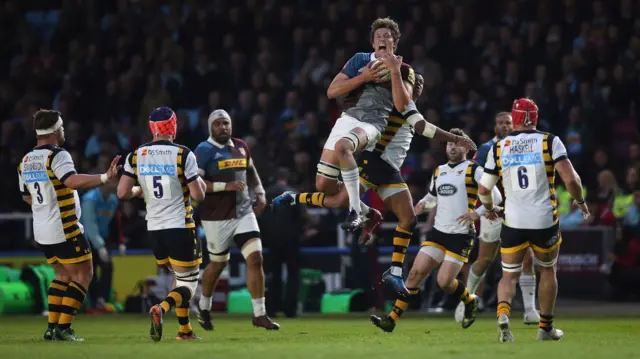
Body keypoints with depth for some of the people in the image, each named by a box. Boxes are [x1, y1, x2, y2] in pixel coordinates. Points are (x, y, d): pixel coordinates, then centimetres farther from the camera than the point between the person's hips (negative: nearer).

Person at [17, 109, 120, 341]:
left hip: (42, 232, 8)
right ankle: (63, 328, -5)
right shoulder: (57, 156, -16)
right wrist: (105, 177, -34)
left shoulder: (25, 161, 9)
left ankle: (52, 327, 11)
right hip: (64, 231, -8)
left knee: (63, 275, 19)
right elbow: (74, 181, -32)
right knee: (83, 275, 2)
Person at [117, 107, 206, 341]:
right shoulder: (183, 155, -12)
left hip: (154, 229, 5)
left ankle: (185, 329, 17)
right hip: (179, 227, -5)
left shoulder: (136, 156, 0)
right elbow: (198, 195, -12)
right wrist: (200, 183, 10)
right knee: (188, 284, 2)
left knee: (181, 278, 22)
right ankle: (161, 309, -26)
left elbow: (122, 193, -2)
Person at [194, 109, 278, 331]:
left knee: (255, 258, -8)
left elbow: (251, 171, 27)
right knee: (218, 264, 10)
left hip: (244, 212, 5)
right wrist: (226, 186, -25)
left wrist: (260, 193, 13)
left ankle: (259, 314, -2)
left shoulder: (241, 147, 9)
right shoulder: (204, 151, -11)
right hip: (217, 217, -5)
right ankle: (204, 306, 36)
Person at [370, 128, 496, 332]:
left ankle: (470, 302, 20)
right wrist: (423, 205, 8)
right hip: (438, 232, 6)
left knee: (444, 282, -11)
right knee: (416, 272, -5)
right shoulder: (439, 172, 14)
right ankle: (392, 319, -5)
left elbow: (495, 196, -11)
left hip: (461, 236, -6)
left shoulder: (473, 170, -5)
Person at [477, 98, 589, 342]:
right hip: (545, 221, -1)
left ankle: (503, 313, -19)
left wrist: (489, 208, 28)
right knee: (548, 271, 21)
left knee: (509, 275, 11)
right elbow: (570, 179, -12)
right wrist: (580, 201, 7)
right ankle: (546, 327, 26)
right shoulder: (550, 142, -4)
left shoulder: (498, 148, 2)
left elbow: (483, 189, 7)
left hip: (513, 222, 1)